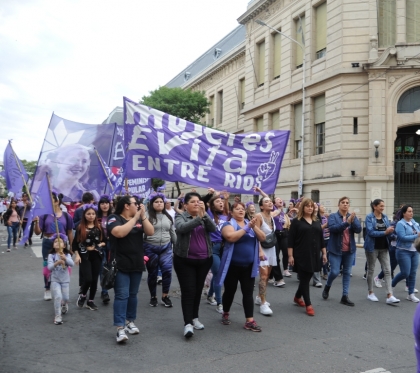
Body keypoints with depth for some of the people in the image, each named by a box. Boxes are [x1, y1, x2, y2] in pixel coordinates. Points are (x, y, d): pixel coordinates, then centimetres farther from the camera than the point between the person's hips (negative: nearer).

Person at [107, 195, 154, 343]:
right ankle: (120, 328, -7)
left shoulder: (139, 219, 8)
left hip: (137, 264, 5)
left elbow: (151, 232, -3)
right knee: (122, 295, -8)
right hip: (121, 264, -5)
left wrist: (143, 216, -11)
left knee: (132, 294, 14)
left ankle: (130, 321, 26)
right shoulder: (114, 218, -7)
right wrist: (135, 218, -19)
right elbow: (120, 232, -25)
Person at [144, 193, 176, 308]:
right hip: (150, 248, -3)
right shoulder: (147, 216, -6)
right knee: (152, 273, 8)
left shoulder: (168, 217, 11)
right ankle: (153, 297, 24)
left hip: (166, 248, 3)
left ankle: (165, 296, 9)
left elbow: (172, 233, 17)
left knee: (167, 271, -7)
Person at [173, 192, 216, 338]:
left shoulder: (205, 217, 9)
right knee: (188, 290, -9)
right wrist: (199, 218, -34)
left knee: (198, 290, 12)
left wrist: (204, 213, -22)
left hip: (204, 260, 4)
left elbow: (213, 228, -10)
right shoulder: (181, 216, -3)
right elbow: (182, 228, -25)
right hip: (185, 260, -4)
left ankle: (195, 318, 26)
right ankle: (187, 323, -8)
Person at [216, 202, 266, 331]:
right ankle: (225, 314, 31)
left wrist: (254, 226, -15)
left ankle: (249, 321, 5)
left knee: (248, 293, 2)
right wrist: (247, 227, -26)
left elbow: (262, 238, 1)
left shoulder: (251, 223, 11)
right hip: (233, 265, -4)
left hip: (248, 266, 4)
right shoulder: (229, 224, -6)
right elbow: (231, 237, -26)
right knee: (230, 291, 10)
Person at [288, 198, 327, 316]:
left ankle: (297, 297, 33)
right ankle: (308, 305, 3)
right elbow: (290, 240, -7)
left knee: (307, 278, 12)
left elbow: (321, 239, 16)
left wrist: (324, 253, 11)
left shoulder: (317, 222, 12)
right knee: (304, 279, -2)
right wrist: (290, 255, -11)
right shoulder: (296, 221, -3)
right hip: (301, 256, -5)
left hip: (314, 255, 5)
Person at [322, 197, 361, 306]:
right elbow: (332, 228, -21)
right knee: (335, 272, -3)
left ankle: (345, 297, 14)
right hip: (336, 249, -4)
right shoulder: (333, 216, -5)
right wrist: (347, 222, -30)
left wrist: (353, 221, -24)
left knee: (347, 273, 7)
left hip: (350, 250, 4)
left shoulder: (353, 217, 6)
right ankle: (327, 287, 28)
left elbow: (358, 229, -6)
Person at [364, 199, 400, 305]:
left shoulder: (385, 217, 7)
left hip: (384, 247, 5)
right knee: (371, 270, 9)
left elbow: (388, 231, 8)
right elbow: (370, 232, -20)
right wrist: (385, 232, -25)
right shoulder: (369, 217, -9)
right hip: (372, 247, -5)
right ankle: (370, 293, 22)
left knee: (387, 271, -3)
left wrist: (390, 230, -14)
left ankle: (389, 296, -5)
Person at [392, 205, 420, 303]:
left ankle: (411, 294, 15)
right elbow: (403, 237, -19)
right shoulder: (400, 224, -9)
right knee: (405, 273, -7)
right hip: (404, 251, -6)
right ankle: (391, 285, 19)